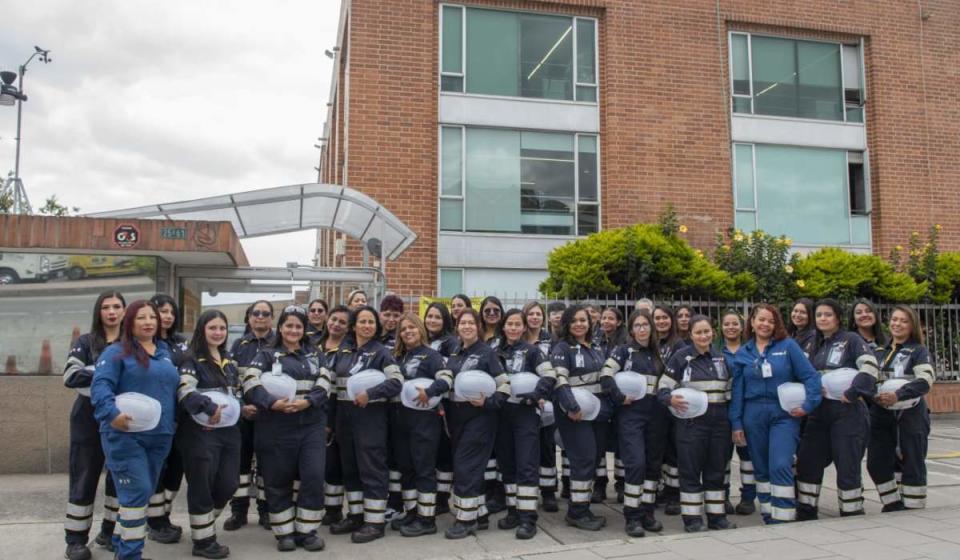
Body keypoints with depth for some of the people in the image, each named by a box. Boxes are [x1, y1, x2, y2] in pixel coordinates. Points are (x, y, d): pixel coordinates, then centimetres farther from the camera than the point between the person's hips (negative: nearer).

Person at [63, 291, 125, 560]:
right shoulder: (86, 342, 1)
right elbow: (71, 376, -13)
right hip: (90, 419, -2)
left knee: (121, 476, 9)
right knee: (85, 478, 5)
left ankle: (110, 532, 24)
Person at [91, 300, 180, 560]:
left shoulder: (166, 353, 17)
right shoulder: (117, 352, -3)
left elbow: (176, 390, 23)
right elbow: (100, 385, -16)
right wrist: (111, 413, -32)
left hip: (160, 435, 7)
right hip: (125, 434, -6)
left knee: (145, 492, 13)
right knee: (137, 491, -10)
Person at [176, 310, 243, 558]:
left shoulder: (229, 361, 18)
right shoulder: (192, 359, -6)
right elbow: (184, 391, -21)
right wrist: (210, 408, -29)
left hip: (228, 430, 7)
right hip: (200, 431, -7)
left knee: (228, 484, 9)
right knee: (202, 486, 2)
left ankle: (203, 524, 32)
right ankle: (203, 540, 15)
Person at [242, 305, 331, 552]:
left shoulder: (314, 354, 13)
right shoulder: (267, 355, 5)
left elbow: (324, 383, 2)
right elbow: (250, 384, -9)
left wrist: (308, 401, -17)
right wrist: (273, 403, -24)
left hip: (312, 425, 2)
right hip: (277, 427, -2)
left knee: (314, 477, -2)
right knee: (278, 481, 6)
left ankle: (307, 531, 12)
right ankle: (284, 533, 20)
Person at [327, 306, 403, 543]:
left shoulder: (380, 352, -5)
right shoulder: (343, 352, 11)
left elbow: (396, 381, -16)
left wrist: (370, 394, -24)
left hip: (370, 416, -6)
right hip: (344, 416, 6)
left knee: (371, 468, -2)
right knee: (349, 467, 14)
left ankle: (375, 521, 6)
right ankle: (355, 515, 26)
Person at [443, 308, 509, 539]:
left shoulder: (487, 352, -5)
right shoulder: (454, 354, 12)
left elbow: (505, 384, -8)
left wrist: (488, 402, -21)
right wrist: (442, 405, 2)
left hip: (479, 416, -6)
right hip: (456, 416, 6)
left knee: (465, 466, -8)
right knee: (471, 466, 10)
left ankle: (466, 519, 2)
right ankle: (480, 514, 21)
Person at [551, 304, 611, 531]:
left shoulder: (595, 349, 17)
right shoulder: (562, 348, -5)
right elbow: (559, 381, -17)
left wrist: (610, 406, 12)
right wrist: (572, 408, -25)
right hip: (575, 413, -7)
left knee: (594, 459, 8)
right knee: (584, 459, -9)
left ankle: (583, 508, 18)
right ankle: (576, 512, 2)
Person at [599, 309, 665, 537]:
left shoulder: (657, 354, 15)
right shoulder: (623, 350, 0)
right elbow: (606, 376, -10)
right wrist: (620, 398, -15)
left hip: (654, 414, 5)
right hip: (630, 413, -5)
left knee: (653, 463, 7)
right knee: (636, 462, -13)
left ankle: (647, 512, 19)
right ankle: (632, 516, -4)